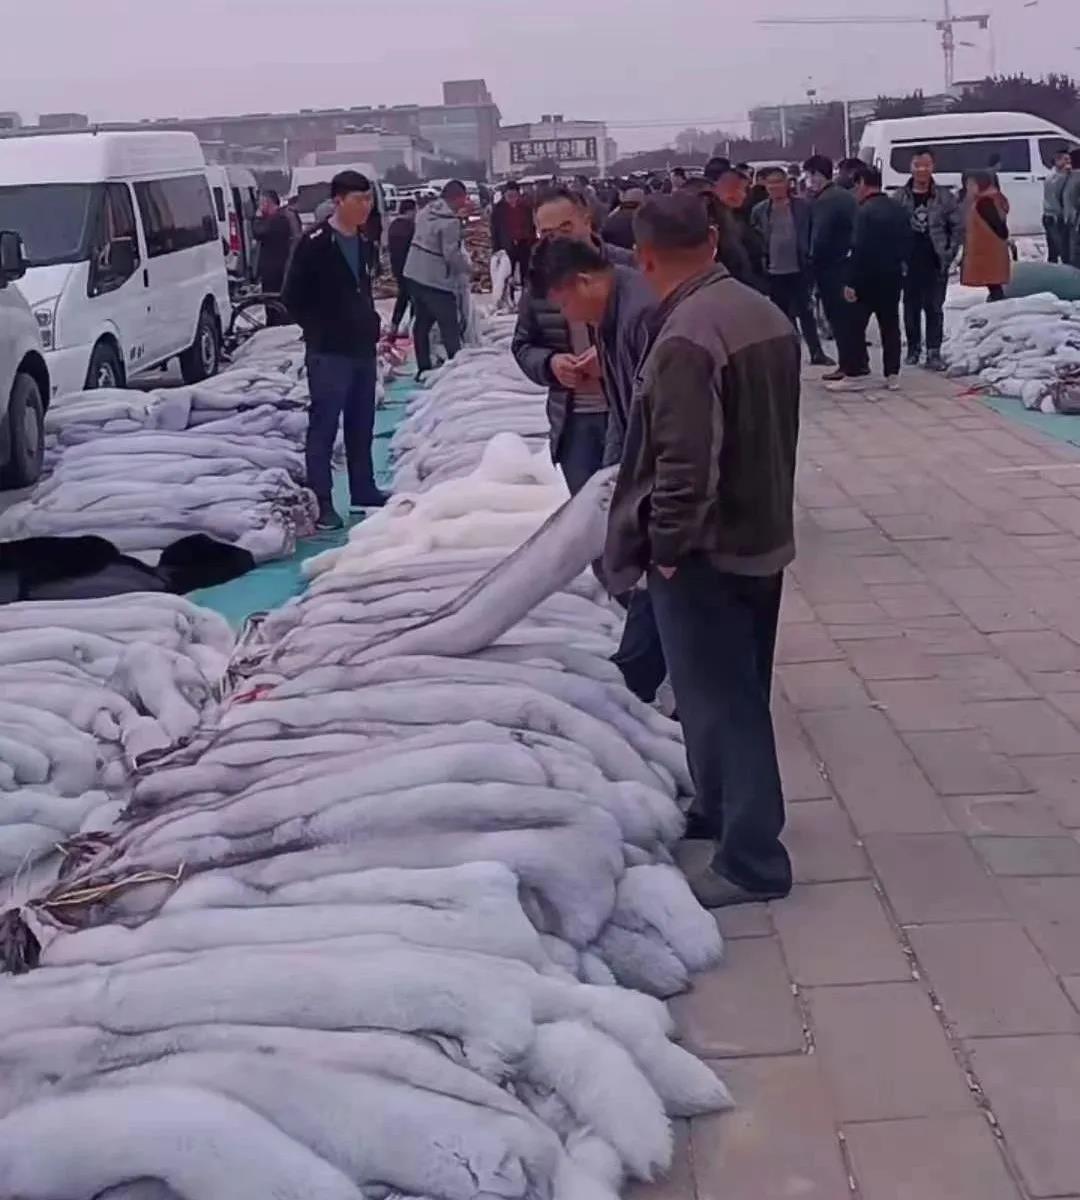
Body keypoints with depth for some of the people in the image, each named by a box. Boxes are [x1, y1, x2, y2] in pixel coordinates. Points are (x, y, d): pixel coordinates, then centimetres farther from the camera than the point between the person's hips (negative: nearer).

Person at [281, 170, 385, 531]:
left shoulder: (364, 243, 11)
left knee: (362, 426, 15)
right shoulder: (316, 243, -12)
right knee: (323, 427, -4)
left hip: (363, 349, 8)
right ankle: (320, 502, 0)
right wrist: (320, 332, -8)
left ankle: (363, 491, 26)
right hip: (329, 352, -8)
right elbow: (292, 298, -10)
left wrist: (371, 324, 13)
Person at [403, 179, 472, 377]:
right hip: (437, 282, -8)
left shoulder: (426, 211, 6)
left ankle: (423, 368, 21)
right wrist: (468, 267, -3)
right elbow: (452, 255, -20)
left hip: (414, 276, 8)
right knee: (450, 328, 1)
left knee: (422, 323, 16)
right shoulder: (451, 221, -19)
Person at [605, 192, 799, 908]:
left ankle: (752, 860, 9)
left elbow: (685, 462, -27)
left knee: (720, 702, 0)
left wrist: (665, 544, -14)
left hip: (706, 551, -9)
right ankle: (729, 813, 38)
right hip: (762, 535, 9)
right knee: (739, 693, 21)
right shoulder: (766, 313, 5)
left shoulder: (685, 337, -24)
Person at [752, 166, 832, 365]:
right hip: (774, 271, 2)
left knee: (805, 312, 2)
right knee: (783, 314, 9)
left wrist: (810, 258, -4)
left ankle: (816, 352, 8)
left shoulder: (802, 206, -1)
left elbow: (812, 234, 2)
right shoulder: (759, 211, 2)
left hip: (799, 269, -2)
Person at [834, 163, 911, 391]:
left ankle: (854, 376, -2)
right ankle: (892, 375, 9)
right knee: (890, 326, 9)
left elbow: (859, 249, -20)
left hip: (868, 278, -7)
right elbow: (906, 245, 13)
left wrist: (851, 282, -19)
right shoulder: (898, 210, 10)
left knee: (855, 326, -1)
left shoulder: (865, 211, -15)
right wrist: (900, 267, 17)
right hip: (893, 278, 7)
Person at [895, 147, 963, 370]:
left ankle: (934, 352, -1)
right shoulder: (900, 197, 3)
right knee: (911, 307, 8)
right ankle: (913, 349, 20)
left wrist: (950, 252, -2)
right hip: (909, 262, 1)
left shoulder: (944, 196, 2)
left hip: (936, 262, -1)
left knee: (934, 308, -3)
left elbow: (958, 226, 5)